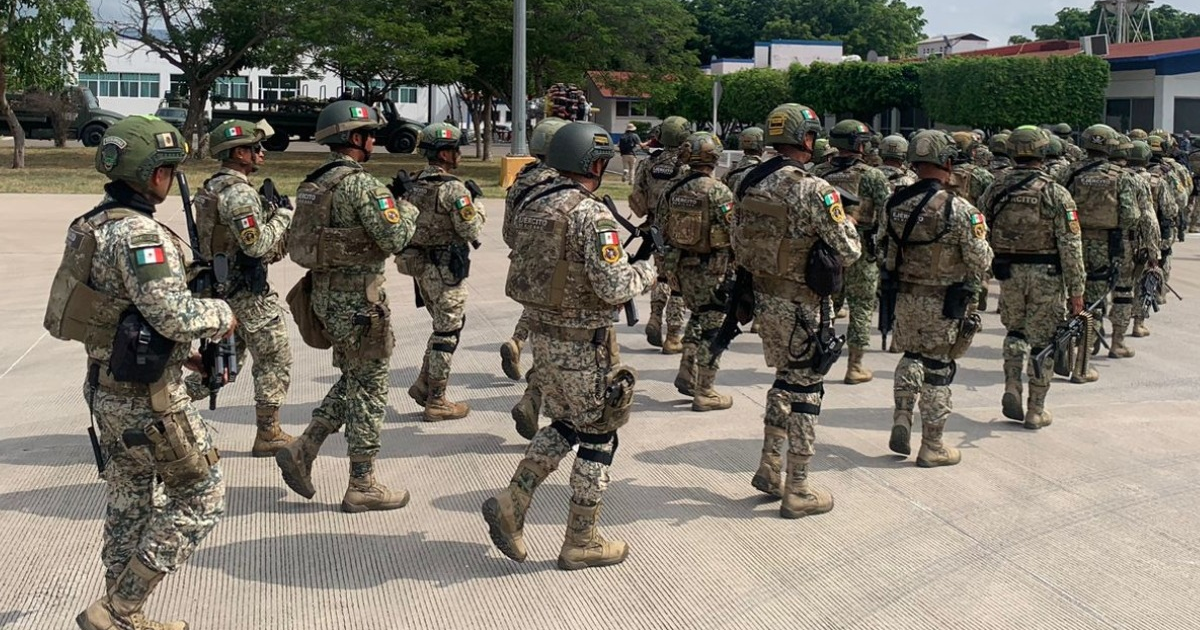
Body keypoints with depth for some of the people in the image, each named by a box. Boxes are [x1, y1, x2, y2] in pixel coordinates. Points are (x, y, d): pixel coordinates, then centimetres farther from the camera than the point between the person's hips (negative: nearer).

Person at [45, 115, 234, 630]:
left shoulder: (93, 226, 9)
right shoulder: (141, 235, -21)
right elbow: (175, 314, -26)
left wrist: (173, 351, 15)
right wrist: (222, 315, -7)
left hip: (108, 388, 10)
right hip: (148, 397, -9)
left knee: (128, 504, 18)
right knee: (201, 497, 2)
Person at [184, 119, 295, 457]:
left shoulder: (212, 187, 12)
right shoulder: (239, 192, -20)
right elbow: (257, 244, -24)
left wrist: (267, 210, 11)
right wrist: (282, 215, -11)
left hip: (220, 285, 9)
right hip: (247, 290, -9)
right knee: (275, 360, 2)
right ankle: (268, 435, 8)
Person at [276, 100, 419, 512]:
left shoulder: (313, 183, 11)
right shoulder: (361, 184, -17)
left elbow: (295, 243, 16)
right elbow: (396, 238, -20)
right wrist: (408, 208, -2)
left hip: (324, 292, 9)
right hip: (358, 298, -9)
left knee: (353, 381, 22)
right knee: (369, 389, 2)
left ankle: (303, 450, 15)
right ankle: (362, 486, 10)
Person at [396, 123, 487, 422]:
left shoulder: (415, 185, 8)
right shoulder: (453, 188, -18)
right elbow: (472, 231, -15)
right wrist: (476, 200, -3)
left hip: (419, 265, 8)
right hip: (446, 270, -8)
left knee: (443, 327, 22)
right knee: (447, 333, 1)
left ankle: (423, 385, 23)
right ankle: (436, 402, 7)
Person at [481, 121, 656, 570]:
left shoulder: (533, 208, 7)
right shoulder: (592, 214, -19)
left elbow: (521, 276, 13)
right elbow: (613, 287, -23)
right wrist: (646, 270, -3)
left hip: (542, 336, 8)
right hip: (584, 344, -8)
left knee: (565, 426, 23)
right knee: (597, 437, 7)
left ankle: (510, 504, 13)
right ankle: (581, 542, 17)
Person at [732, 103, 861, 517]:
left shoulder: (749, 185, 2)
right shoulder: (813, 190, -20)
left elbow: (740, 247, 10)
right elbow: (849, 252, -15)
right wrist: (844, 219, 3)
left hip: (763, 298, 7)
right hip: (803, 307, -7)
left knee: (786, 380, 24)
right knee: (806, 391, 5)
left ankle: (769, 469, 29)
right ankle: (797, 492, 14)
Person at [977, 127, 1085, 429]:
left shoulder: (995, 190, 1)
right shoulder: (1055, 193, -9)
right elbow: (1070, 246, -11)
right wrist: (1076, 291, -7)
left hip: (1008, 272, 3)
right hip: (1046, 275, -3)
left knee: (1015, 330, 23)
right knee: (1042, 339, 7)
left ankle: (1012, 386, 6)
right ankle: (1036, 410, 13)